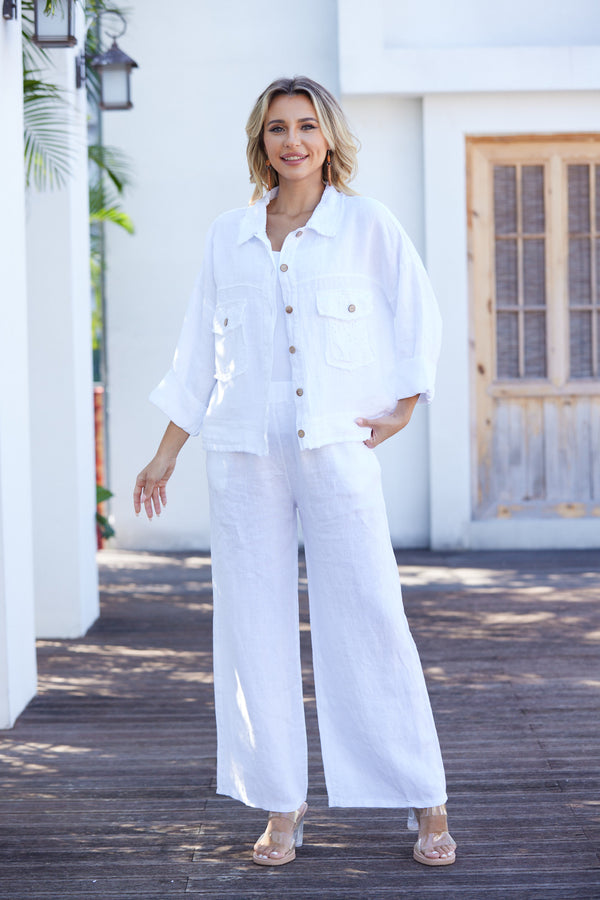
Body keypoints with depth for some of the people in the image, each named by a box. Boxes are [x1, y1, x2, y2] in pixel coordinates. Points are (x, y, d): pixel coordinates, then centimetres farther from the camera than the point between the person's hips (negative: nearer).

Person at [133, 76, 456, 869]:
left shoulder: (367, 225, 4)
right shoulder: (228, 237, 11)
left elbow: (420, 319, 11)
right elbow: (200, 355, 15)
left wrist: (403, 409, 2)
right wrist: (166, 455, 13)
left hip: (336, 447, -3)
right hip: (244, 453, 3)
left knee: (370, 620, -3)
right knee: (256, 625, 3)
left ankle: (428, 807, 6)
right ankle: (282, 809, 13)